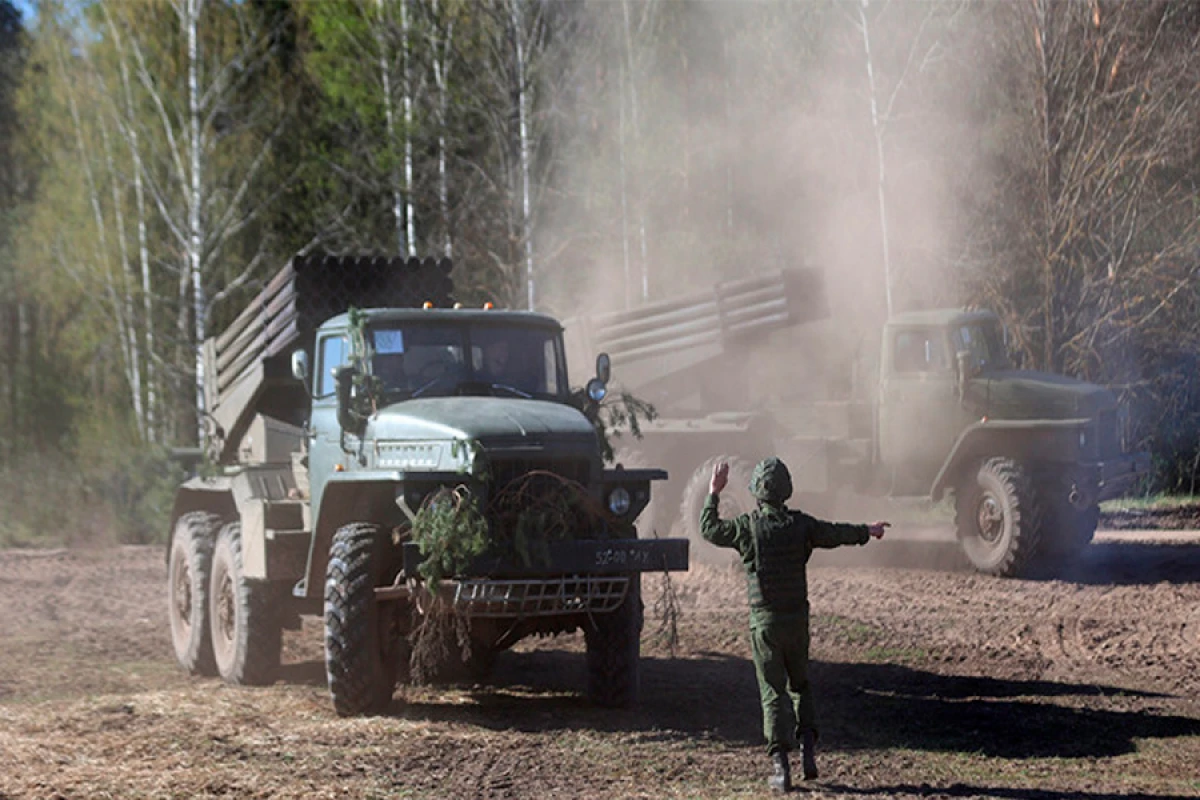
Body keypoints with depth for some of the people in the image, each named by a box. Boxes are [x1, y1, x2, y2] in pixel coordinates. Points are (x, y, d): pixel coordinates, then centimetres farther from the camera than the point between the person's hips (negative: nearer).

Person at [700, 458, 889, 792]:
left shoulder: (747, 526, -10)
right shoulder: (801, 525, -3)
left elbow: (709, 529, 5)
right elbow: (837, 533, 14)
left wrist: (713, 493, 18)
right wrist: (868, 531, 33)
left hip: (764, 623, -2)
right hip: (797, 619, 2)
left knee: (773, 692, 1)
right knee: (800, 684, 21)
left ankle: (780, 764, -6)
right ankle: (808, 746, 7)